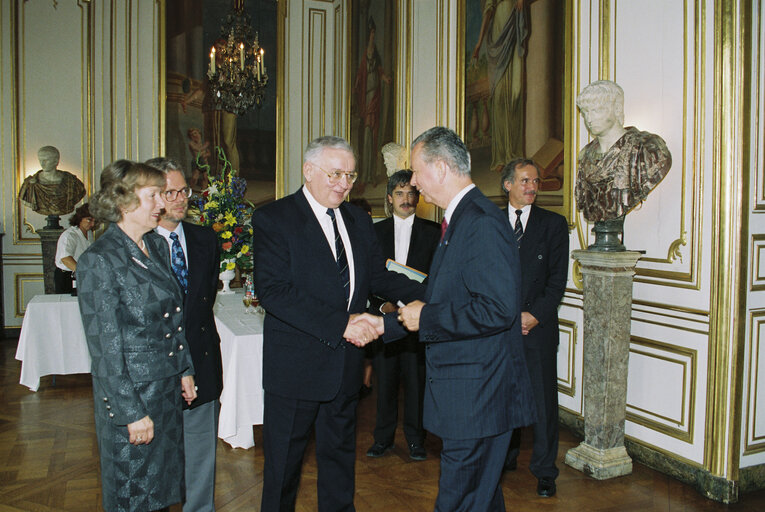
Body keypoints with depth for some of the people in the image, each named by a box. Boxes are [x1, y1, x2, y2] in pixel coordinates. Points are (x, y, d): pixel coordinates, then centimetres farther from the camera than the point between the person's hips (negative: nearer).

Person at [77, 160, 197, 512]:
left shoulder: (157, 246, 5)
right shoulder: (99, 260, -17)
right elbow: (105, 347, -17)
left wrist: (185, 370, 11)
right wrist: (132, 412, -16)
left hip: (169, 388, 7)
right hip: (129, 393, -7)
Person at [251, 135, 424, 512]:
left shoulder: (359, 220, 8)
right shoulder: (272, 219, -12)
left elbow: (377, 276, 6)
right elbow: (273, 291, -22)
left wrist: (421, 296, -15)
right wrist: (341, 324, -28)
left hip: (345, 362, 6)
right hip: (296, 364, -5)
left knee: (340, 453, 21)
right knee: (283, 461, 13)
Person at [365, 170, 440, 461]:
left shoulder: (432, 232, 4)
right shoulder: (375, 232, 9)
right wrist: (381, 304, -8)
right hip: (384, 317, 1)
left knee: (416, 380, 4)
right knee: (385, 380, 8)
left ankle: (415, 440, 19)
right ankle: (383, 439, 22)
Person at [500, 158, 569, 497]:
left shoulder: (554, 224, 5)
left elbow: (558, 277, 0)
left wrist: (535, 314, -10)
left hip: (539, 326, -1)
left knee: (543, 397, 2)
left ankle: (544, 471, 14)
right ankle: (506, 457, 28)